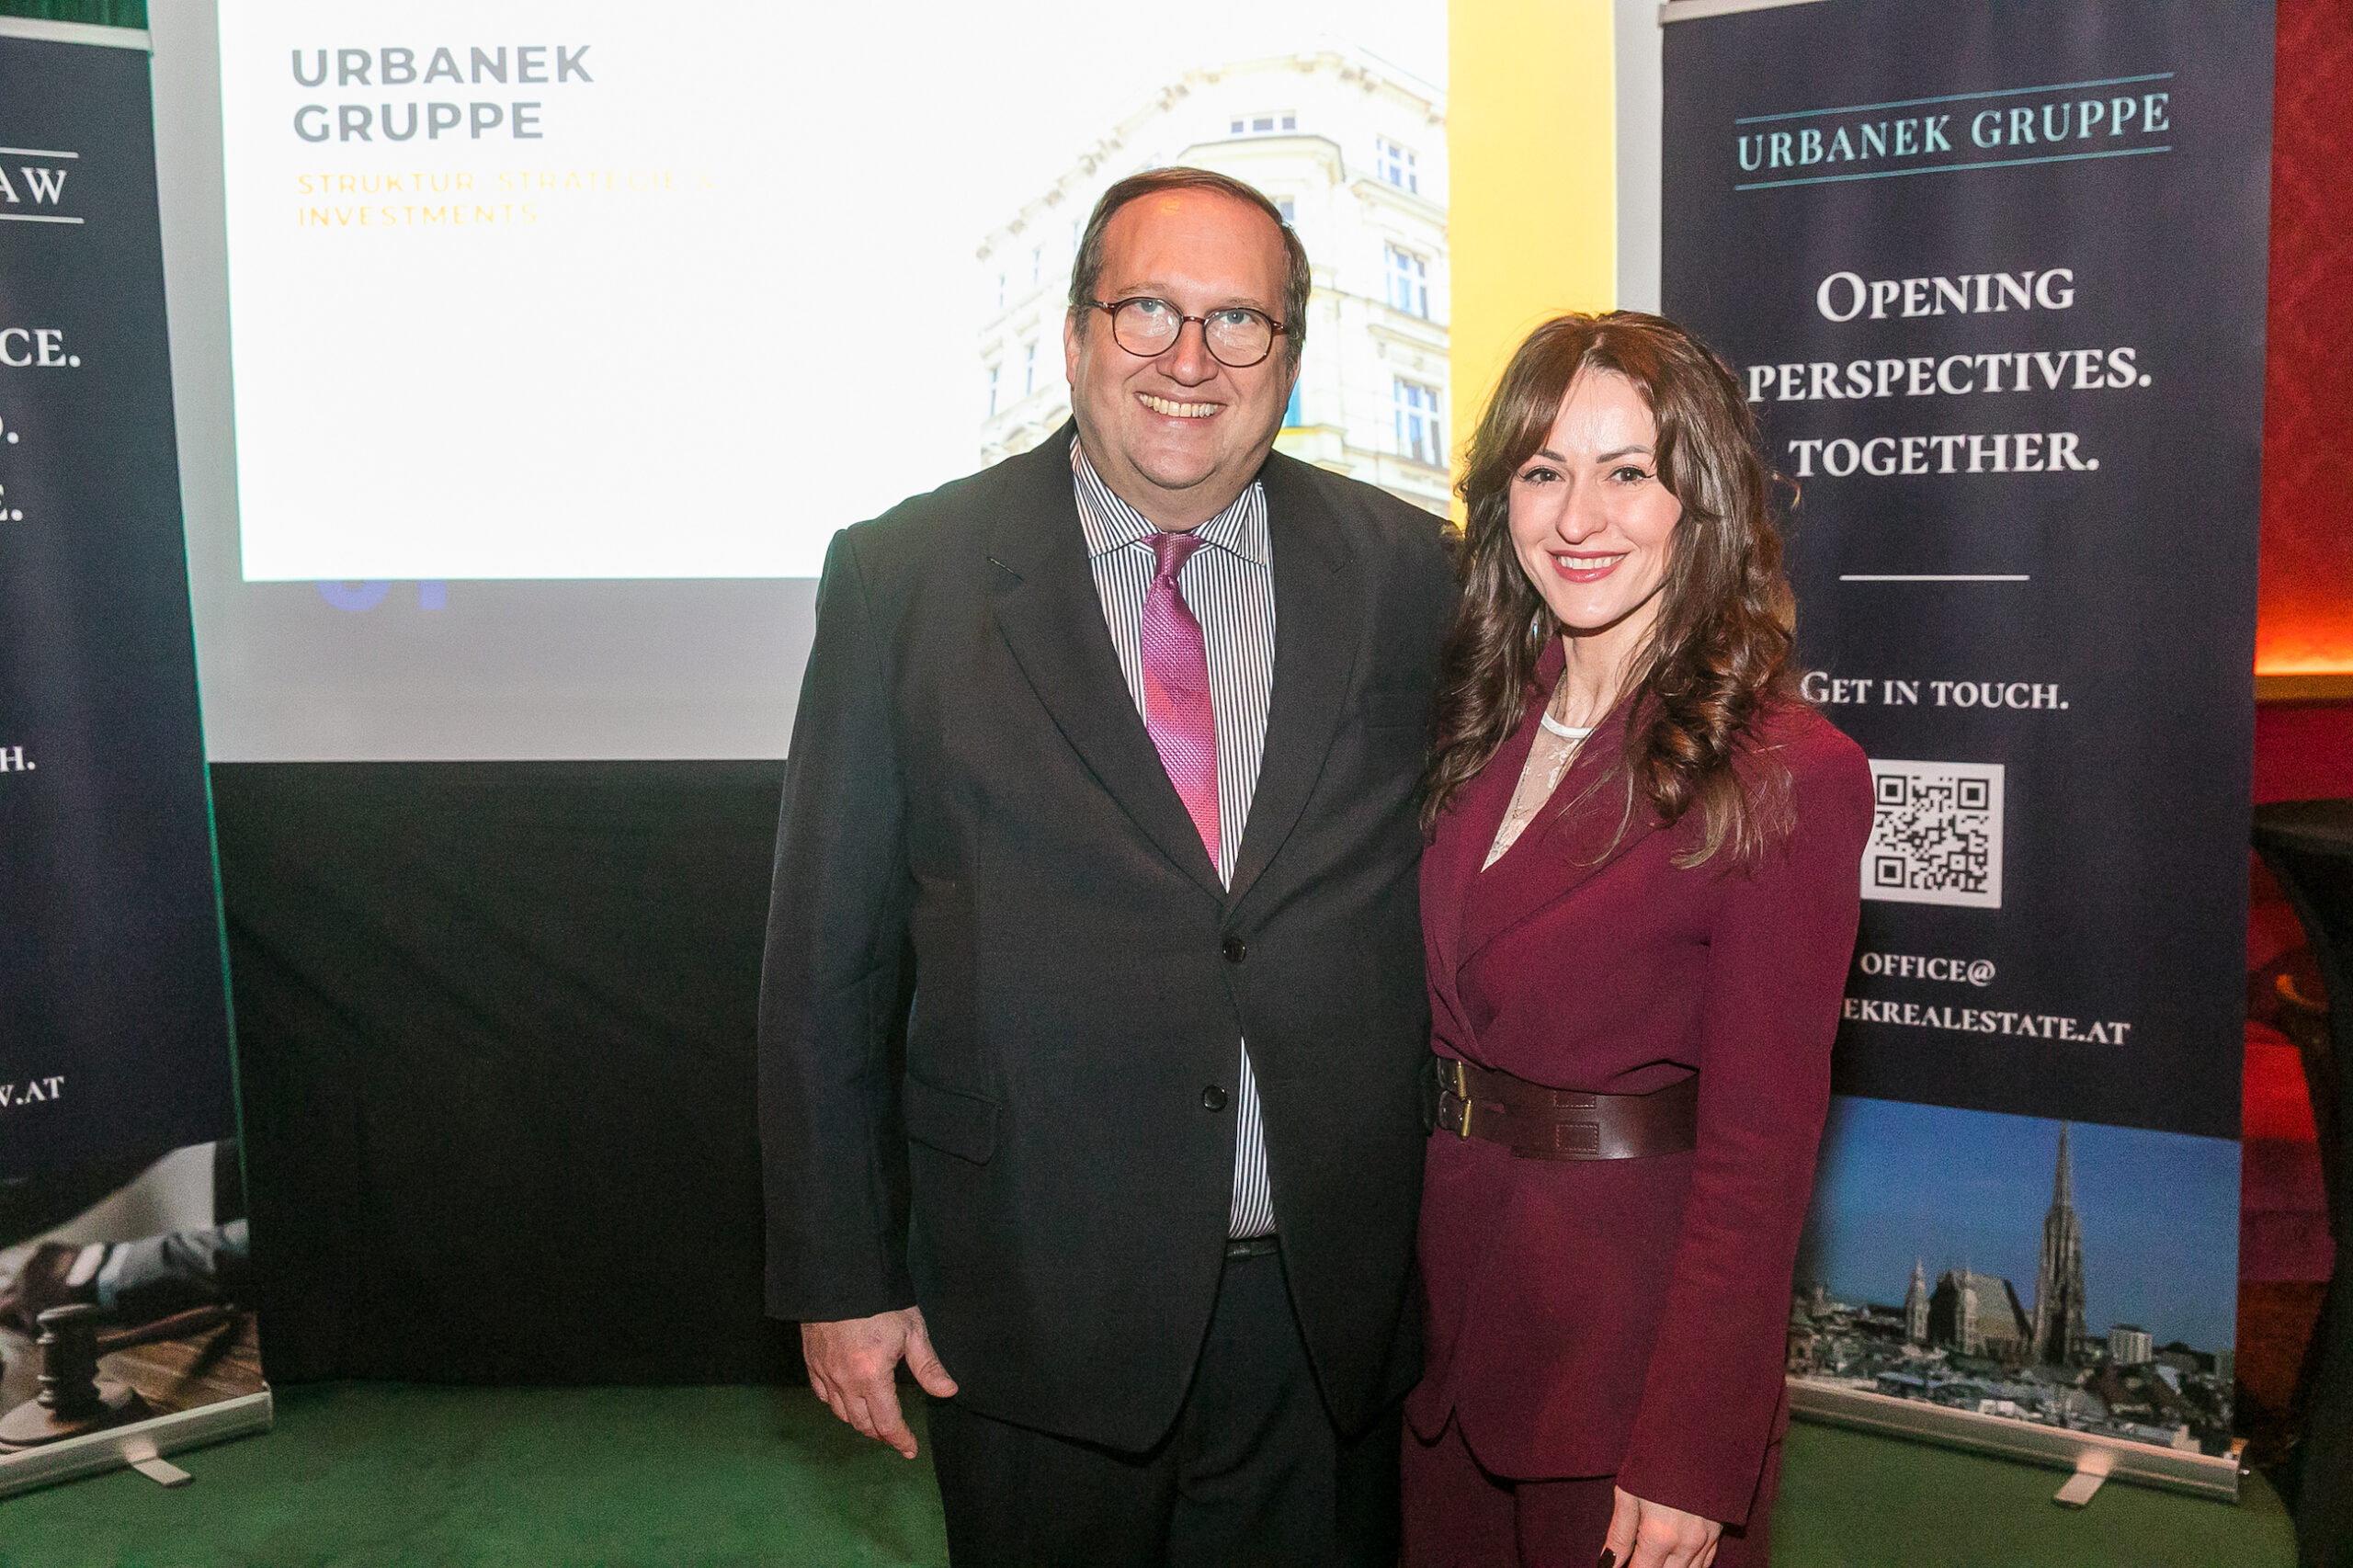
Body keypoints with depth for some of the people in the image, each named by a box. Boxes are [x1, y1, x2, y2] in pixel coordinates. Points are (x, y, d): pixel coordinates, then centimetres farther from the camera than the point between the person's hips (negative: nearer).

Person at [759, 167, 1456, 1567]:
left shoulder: (1407, 573, -1)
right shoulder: (904, 579, -6)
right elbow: (827, 962, -3)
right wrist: (841, 1277, -3)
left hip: (1334, 1307, 2)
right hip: (1037, 1304, -1)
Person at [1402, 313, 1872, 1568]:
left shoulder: (1784, 778, -17)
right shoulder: (1487, 726, 3)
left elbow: (1759, 1149, -17)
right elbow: (1443, 1019, 6)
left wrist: (1689, 1462, -17)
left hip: (1634, 1336, -6)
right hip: (1445, 1315, 6)